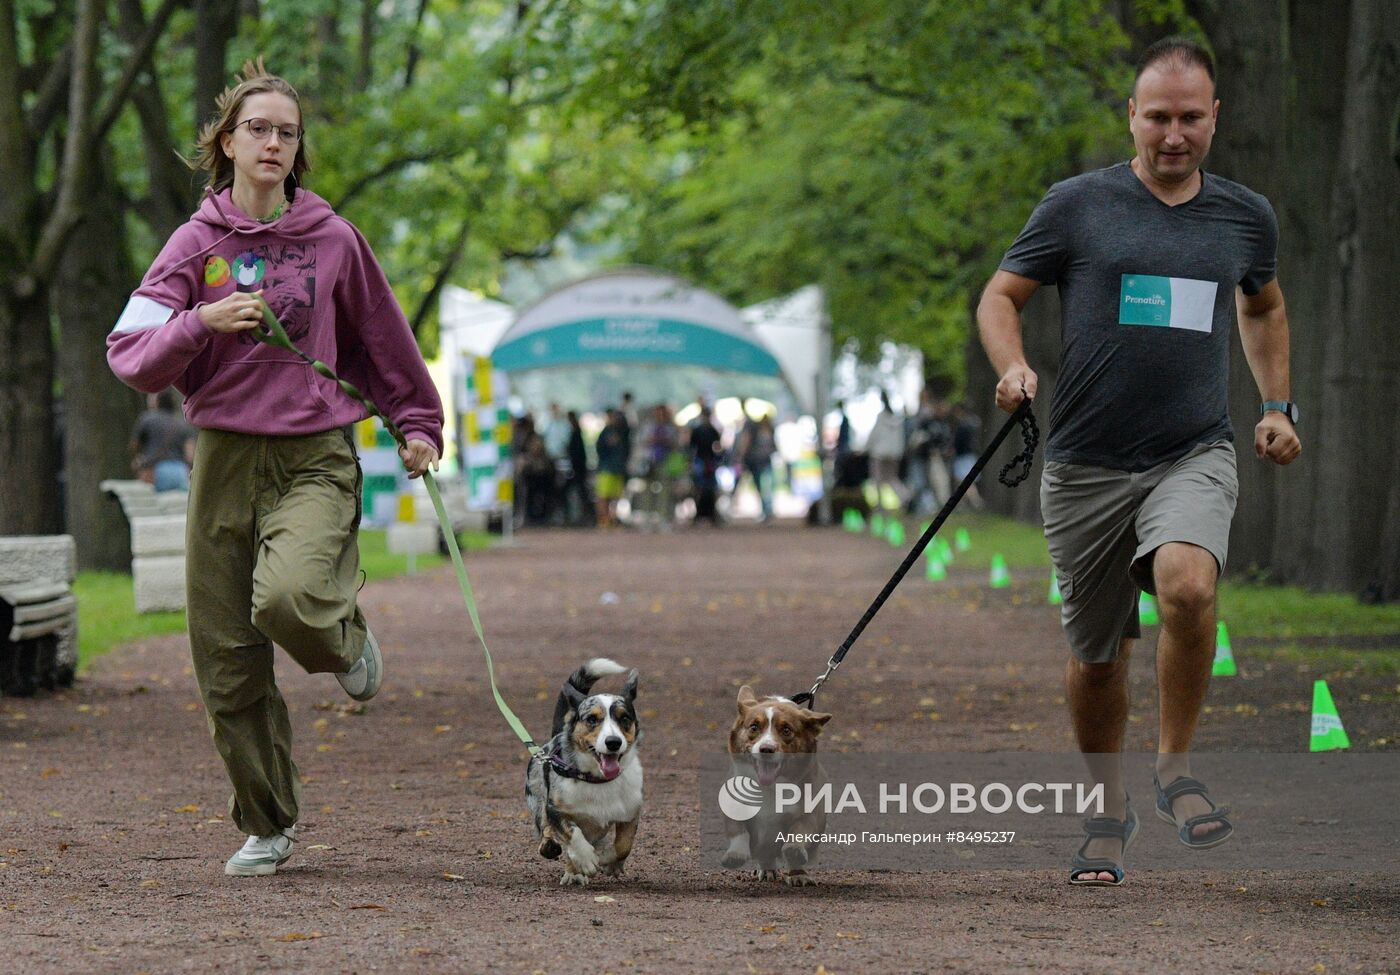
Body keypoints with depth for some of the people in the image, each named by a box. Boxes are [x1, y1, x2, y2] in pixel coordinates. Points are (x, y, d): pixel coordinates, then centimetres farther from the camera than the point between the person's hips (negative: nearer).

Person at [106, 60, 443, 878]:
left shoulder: (333, 240, 2)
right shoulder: (197, 242, 3)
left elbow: (384, 341, 16)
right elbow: (132, 357, -4)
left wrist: (418, 425, 20)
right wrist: (202, 324, -19)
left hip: (315, 455, -2)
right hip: (224, 457, 2)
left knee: (290, 598, -30)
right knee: (228, 660, 2)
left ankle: (347, 640, 8)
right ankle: (268, 827, 18)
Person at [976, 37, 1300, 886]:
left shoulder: (1246, 217, 9)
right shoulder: (1078, 206, 0)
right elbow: (1001, 296, 6)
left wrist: (1279, 408, 19)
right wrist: (1015, 369, -13)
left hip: (1196, 456, 0)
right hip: (1087, 465, 0)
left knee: (1188, 586, -30)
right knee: (1097, 656, 8)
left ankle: (1177, 767, -8)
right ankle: (1109, 812, 32)